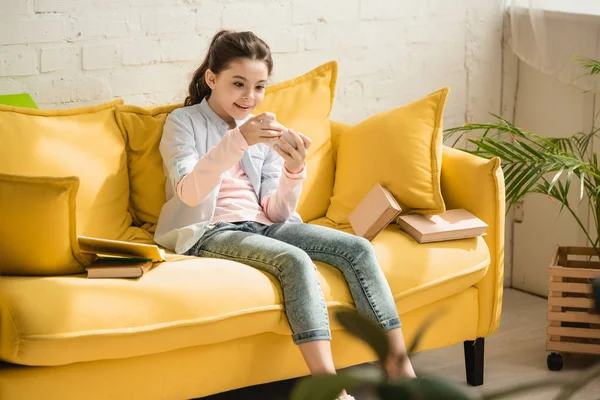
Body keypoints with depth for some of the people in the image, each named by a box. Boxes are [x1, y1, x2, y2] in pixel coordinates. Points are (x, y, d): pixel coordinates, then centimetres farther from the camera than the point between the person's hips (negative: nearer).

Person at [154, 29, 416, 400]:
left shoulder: (266, 132, 16)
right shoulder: (183, 122, 1)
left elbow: (275, 212, 7)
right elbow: (189, 192, -18)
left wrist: (294, 171, -13)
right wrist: (238, 141, -29)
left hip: (262, 226, 6)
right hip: (210, 232, -6)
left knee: (358, 248, -16)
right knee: (296, 260, -34)